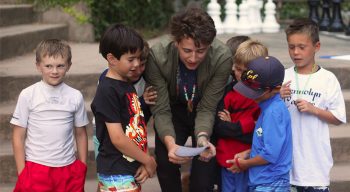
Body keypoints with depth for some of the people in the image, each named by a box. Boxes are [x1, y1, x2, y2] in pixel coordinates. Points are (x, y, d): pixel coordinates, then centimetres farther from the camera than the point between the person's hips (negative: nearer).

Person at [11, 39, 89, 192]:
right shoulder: (28, 95, -4)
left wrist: (82, 168, 10)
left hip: (68, 169, 2)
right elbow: (18, 136, 0)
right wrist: (21, 173, -3)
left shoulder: (75, 97, 1)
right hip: (36, 168, -1)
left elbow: (80, 134, 10)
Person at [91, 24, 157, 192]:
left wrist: (143, 162, -2)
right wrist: (148, 161, -10)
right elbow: (118, 139, -20)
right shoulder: (107, 91, -17)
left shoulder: (128, 85, 11)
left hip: (132, 169, 9)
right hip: (117, 175, -9)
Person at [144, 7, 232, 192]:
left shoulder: (222, 57, -32)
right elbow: (161, 110, -25)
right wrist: (170, 143, -43)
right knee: (165, 161, -10)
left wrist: (202, 137, -40)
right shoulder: (157, 56, -32)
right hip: (173, 110, 0)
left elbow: (207, 108, -22)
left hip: (204, 110, 0)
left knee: (205, 165, -10)